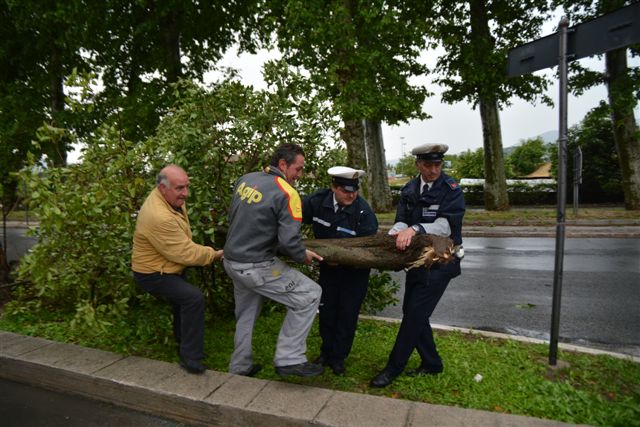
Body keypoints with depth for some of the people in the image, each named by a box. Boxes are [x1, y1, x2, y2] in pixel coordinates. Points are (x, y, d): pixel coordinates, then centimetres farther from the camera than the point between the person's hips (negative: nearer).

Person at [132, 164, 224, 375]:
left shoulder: (171, 198, -7)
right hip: (152, 274, -11)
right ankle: (191, 358, -13)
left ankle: (184, 347, 48)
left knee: (183, 301, 25)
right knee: (193, 298, -27)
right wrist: (215, 254, -18)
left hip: (167, 267, 11)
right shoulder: (160, 217, -37)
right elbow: (184, 253, -30)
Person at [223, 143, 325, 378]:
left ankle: (240, 366, 41)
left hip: (232, 260, 8)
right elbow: (289, 240, -23)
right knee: (309, 294, 0)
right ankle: (289, 359, 6)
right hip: (255, 267, -8)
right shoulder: (287, 194, -18)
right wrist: (303, 256, -3)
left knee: (246, 314, 26)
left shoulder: (245, 180, 4)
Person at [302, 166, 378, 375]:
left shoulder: (364, 211, -26)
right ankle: (326, 351, 35)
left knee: (347, 314, 6)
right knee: (327, 309, 13)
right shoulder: (318, 200, -18)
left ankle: (338, 357, 26)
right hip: (328, 266, 3)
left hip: (355, 270, -3)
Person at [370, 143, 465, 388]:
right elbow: (402, 220, -4)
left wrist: (414, 229, -39)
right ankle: (432, 364, 29)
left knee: (415, 314, -7)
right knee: (412, 312, 12)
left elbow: (446, 225, -24)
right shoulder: (409, 190, 4)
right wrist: (396, 233, -28)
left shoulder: (451, 189, -13)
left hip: (442, 260, -6)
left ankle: (394, 368, 8)